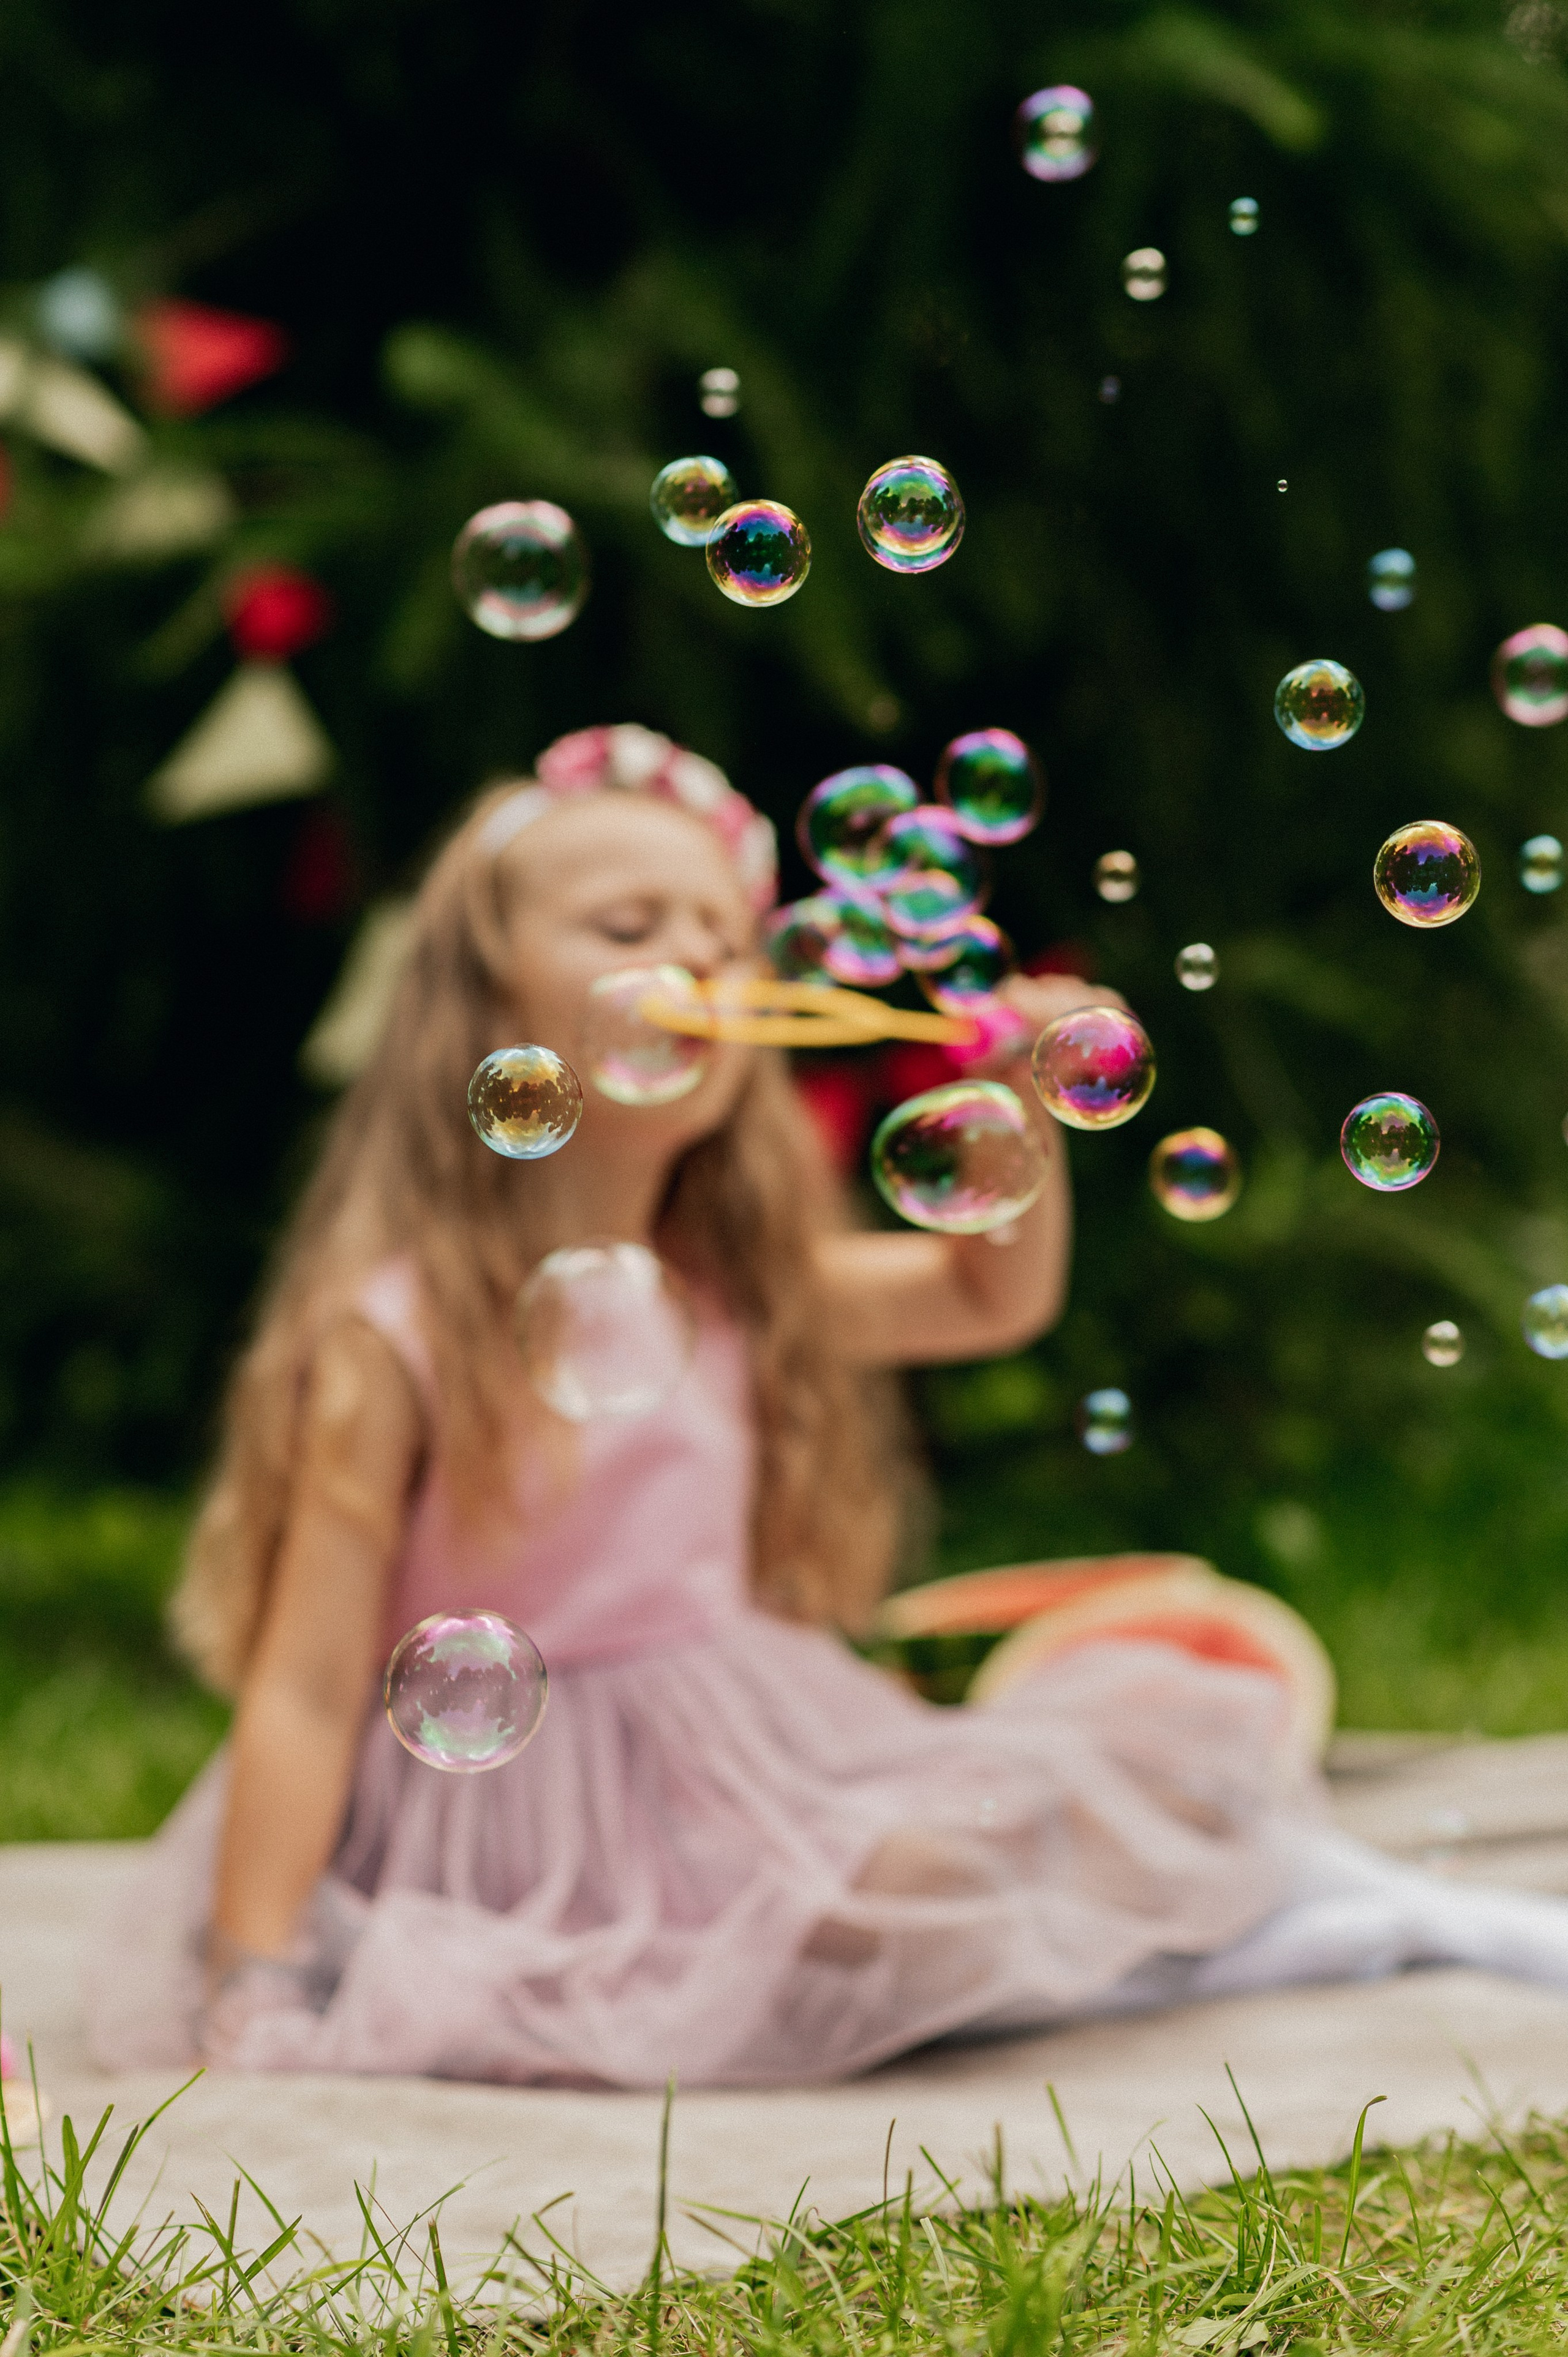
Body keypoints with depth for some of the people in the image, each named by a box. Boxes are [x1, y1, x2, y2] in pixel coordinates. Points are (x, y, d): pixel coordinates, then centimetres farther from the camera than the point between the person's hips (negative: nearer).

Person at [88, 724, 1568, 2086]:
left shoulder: (730, 1289, 7)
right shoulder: (392, 1340, -14)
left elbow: (992, 1295, 24)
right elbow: (307, 1690, -16)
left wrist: (1022, 1097, 6)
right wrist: (248, 1995, -21)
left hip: (757, 1767, 7)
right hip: (552, 1837, -7)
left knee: (1158, 1733, -5)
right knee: (886, 1910, -30)